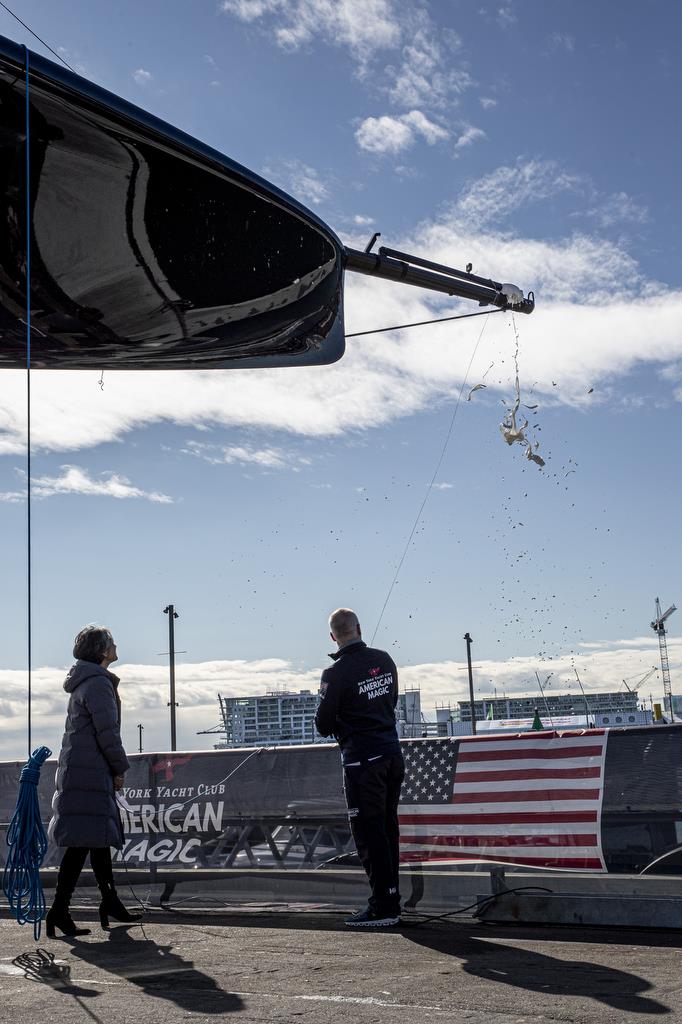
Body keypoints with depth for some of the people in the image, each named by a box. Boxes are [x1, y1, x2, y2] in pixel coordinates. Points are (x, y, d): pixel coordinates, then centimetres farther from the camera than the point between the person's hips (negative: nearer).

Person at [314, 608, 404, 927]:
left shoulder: (336, 673, -14)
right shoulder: (385, 660, 6)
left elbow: (323, 725, -8)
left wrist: (339, 727, 12)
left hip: (362, 759, -7)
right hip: (392, 753, 7)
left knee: (369, 833, -1)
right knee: (388, 829, 13)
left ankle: (382, 907, 1)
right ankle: (391, 903, 20)